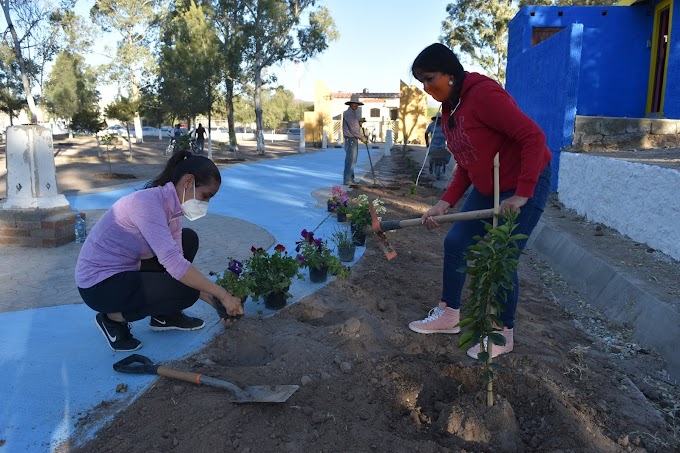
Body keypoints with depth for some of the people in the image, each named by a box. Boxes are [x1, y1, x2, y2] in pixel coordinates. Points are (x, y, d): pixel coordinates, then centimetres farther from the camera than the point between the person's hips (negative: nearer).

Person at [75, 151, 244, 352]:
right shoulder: (147, 202, -27)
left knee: (188, 239, 7)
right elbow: (173, 264, -35)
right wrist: (221, 294, -29)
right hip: (98, 285, -9)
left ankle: (165, 316, 13)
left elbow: (175, 259, -1)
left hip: (126, 270, 9)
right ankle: (113, 318, 0)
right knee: (185, 291, -21)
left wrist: (215, 301, -8)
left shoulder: (172, 208, 1)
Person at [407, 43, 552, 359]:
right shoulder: (449, 111, 5)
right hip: (486, 189, 9)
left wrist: (521, 195, -27)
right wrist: (445, 203, -4)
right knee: (455, 243, 8)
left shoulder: (484, 94, -23)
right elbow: (466, 166, 8)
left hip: (525, 187, -9)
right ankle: (449, 315, 25)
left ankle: (504, 335, 16)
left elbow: (533, 137, -27)